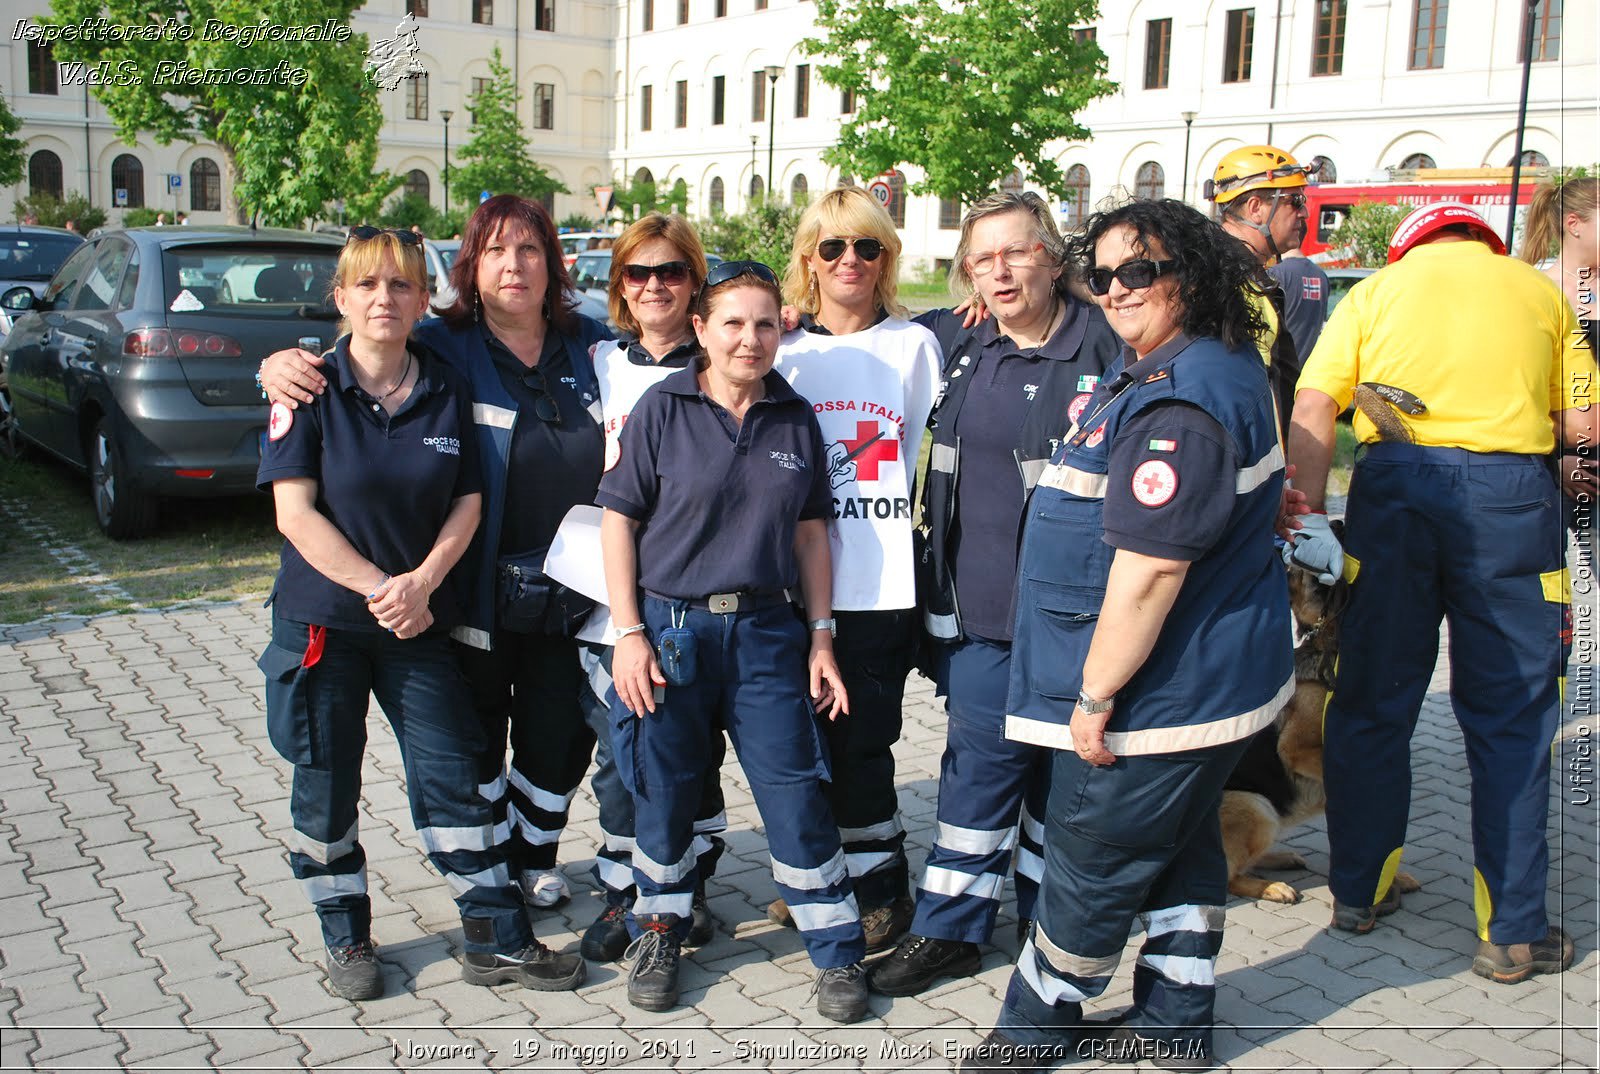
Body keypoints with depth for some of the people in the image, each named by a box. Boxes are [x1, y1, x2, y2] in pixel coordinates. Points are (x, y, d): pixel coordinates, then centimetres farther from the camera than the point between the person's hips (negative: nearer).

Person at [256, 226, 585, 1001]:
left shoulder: (446, 390, 0)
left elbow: (467, 501, 0)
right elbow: (295, 511, -13)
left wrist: (422, 580, -15)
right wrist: (377, 588, -19)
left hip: (421, 618, 2)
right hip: (322, 617, -2)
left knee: (452, 776, 4)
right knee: (326, 783, 9)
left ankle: (497, 940, 14)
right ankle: (345, 939, 28)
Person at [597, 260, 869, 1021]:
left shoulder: (796, 419, 6)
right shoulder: (663, 409, -2)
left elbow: (809, 533, 9)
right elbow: (618, 520, -2)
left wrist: (821, 636, 5)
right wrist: (629, 633, -7)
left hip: (768, 630, 1)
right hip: (671, 627, -1)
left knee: (796, 795, 3)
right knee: (664, 793, 11)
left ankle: (838, 952, 18)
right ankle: (659, 934, 33)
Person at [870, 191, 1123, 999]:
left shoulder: (1101, 350, -7)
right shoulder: (957, 347, 10)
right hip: (977, 601, 4)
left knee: (1060, 766, 9)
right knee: (980, 760, 8)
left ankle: (1048, 921, 27)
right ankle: (949, 929, 19)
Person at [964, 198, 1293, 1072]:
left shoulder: (1182, 404, -27)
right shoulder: (1187, 369, 9)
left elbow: (1148, 572, -28)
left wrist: (1096, 695, -21)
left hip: (1160, 693, -11)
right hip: (1201, 680, 11)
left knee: (1092, 865, 7)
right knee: (1178, 847, 20)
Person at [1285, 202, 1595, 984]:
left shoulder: (1377, 288, 13)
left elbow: (1312, 407, 0)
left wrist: (1309, 516, -3)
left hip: (1394, 482, 1)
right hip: (1509, 488, 0)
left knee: (1373, 704, 12)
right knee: (1511, 718, 7)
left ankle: (1357, 890, 24)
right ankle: (1511, 932, 12)